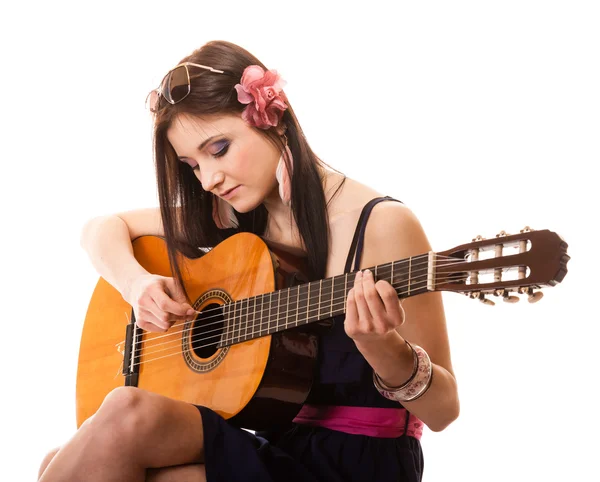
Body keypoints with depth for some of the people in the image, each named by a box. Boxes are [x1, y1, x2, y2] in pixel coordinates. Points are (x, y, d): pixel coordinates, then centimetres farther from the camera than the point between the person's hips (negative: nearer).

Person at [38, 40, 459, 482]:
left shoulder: (382, 225, -12)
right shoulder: (235, 216, 7)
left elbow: (442, 410, -10)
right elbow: (103, 229, 17)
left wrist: (383, 349, -31)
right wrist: (137, 284, -4)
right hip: (282, 444, 5)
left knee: (131, 414, -24)